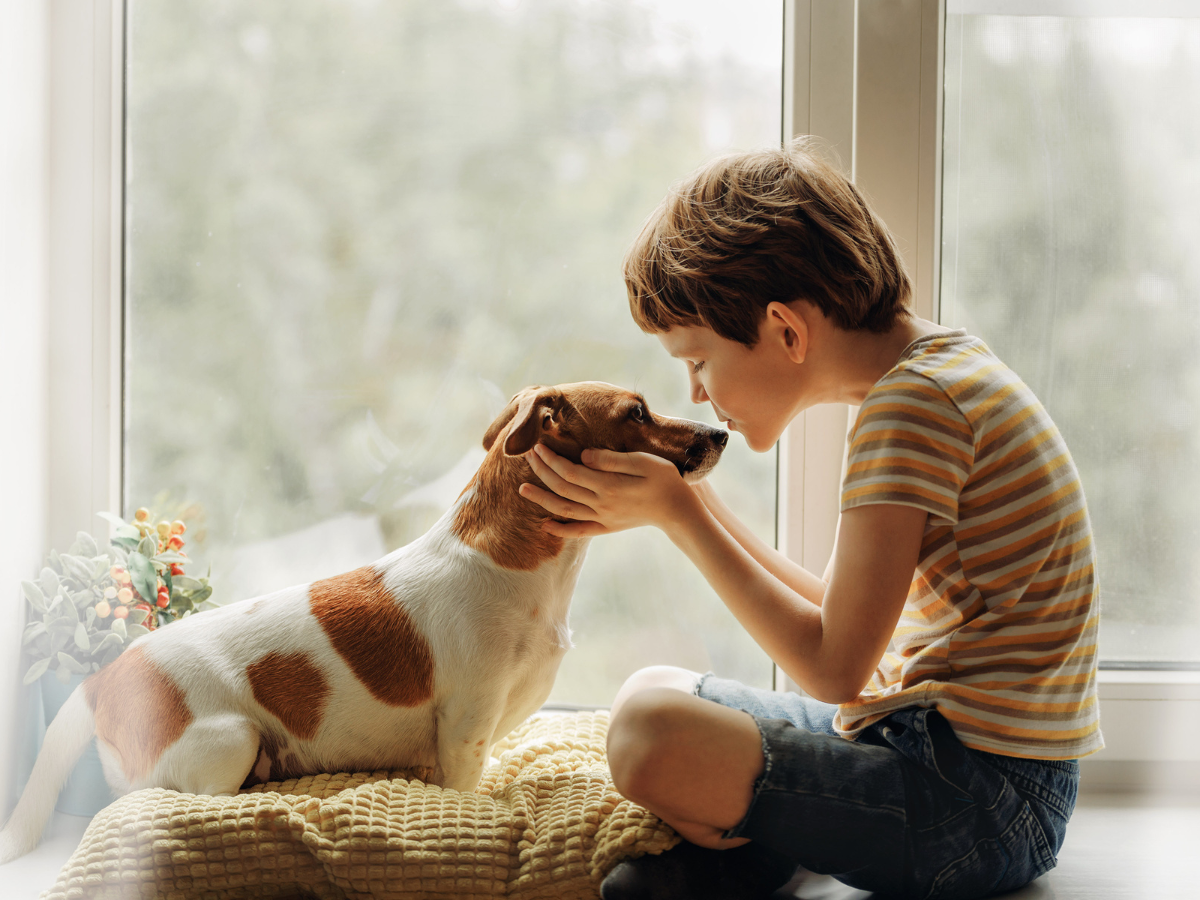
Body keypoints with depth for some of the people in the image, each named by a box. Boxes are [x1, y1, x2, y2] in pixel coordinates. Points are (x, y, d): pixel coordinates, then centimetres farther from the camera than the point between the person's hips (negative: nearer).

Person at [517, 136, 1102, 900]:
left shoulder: (914, 401, -18)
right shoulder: (943, 366, 12)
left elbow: (835, 668, -20)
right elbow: (838, 619, 14)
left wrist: (676, 512, -13)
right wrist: (694, 503, 8)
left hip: (980, 799, -10)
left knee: (653, 735, -30)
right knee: (657, 690, 20)